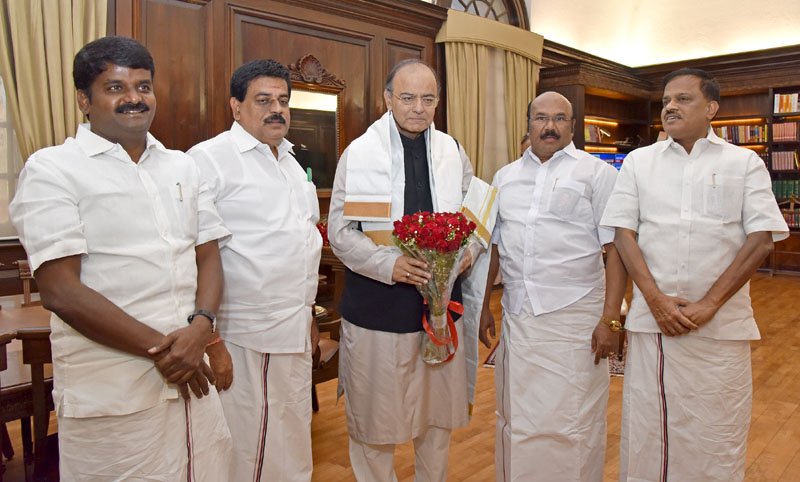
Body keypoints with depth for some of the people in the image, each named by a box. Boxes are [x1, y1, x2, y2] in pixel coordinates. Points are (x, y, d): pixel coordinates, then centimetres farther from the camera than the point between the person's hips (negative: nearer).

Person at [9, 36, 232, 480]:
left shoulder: (182, 166, 10)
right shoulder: (52, 169, -5)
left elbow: (208, 256, 7)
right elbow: (61, 290, -12)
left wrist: (201, 327, -11)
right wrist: (160, 347, -13)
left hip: (192, 373, 5)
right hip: (110, 392, -4)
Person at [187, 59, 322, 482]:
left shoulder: (290, 162, 16)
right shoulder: (211, 157, -10)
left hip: (295, 331, 8)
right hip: (247, 335, -7)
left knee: (292, 439, 18)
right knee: (249, 448, 4)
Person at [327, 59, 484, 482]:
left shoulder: (453, 153, 7)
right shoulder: (358, 153, -3)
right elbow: (340, 230, -5)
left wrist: (467, 252, -7)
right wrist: (389, 263, -19)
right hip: (377, 306, -3)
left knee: (439, 412, 16)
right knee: (374, 416, 8)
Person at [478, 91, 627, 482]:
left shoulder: (597, 173, -1)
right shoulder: (505, 177, 13)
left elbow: (615, 249, -6)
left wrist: (610, 319, -11)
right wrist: (483, 306, 13)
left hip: (574, 316, -4)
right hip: (515, 315, 4)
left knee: (573, 425, 4)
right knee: (515, 419, 14)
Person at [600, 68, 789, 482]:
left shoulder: (745, 163, 5)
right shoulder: (638, 161, 8)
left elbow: (761, 241, -2)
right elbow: (623, 233, 2)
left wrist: (710, 304, -10)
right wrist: (656, 300, -8)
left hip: (721, 324, -1)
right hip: (652, 318, 1)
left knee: (716, 434, 8)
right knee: (646, 430, 8)